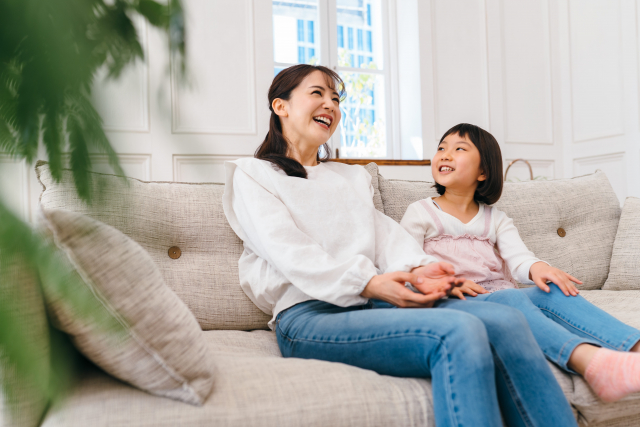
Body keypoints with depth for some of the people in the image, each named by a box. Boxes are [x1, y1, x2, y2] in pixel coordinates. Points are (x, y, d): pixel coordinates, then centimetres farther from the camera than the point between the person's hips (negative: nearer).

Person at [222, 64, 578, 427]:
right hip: (310, 315, -5)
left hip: (372, 303, 6)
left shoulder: (353, 177, 32)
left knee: (507, 321, -21)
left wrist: (418, 267, -9)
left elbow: (384, 231, 15)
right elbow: (289, 250, -5)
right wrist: (368, 283, -19)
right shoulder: (252, 175, 12)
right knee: (459, 332, -31)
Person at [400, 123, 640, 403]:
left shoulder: (496, 220, 22)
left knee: (553, 291, -26)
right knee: (510, 297, -34)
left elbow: (518, 256, 2)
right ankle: (588, 359, -60)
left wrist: (536, 268, -24)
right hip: (449, 304, -4)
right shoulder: (419, 213, 12)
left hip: (503, 297, 4)